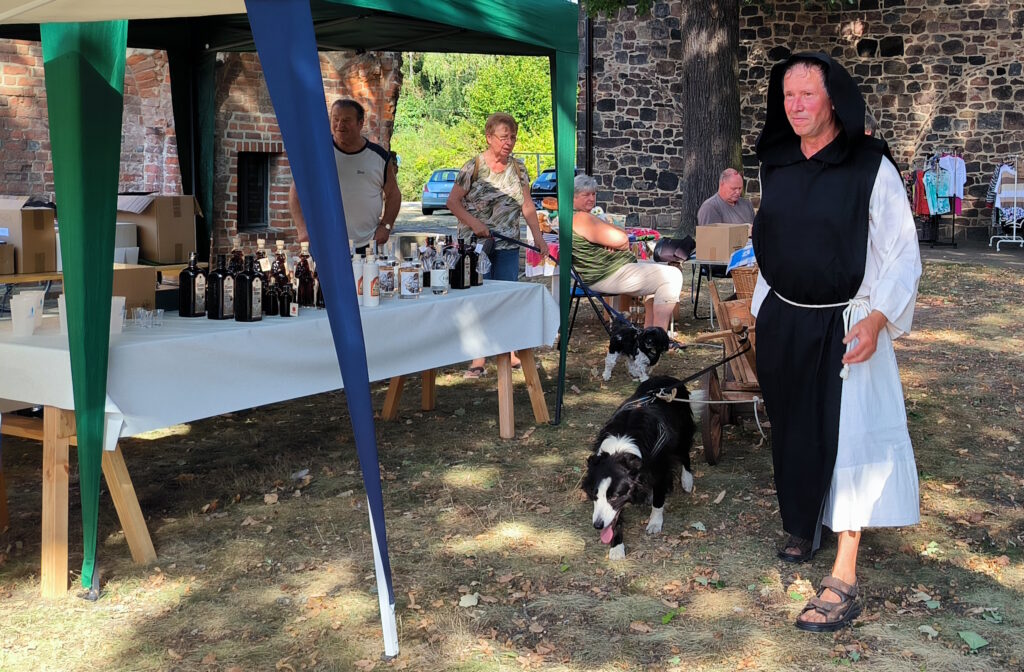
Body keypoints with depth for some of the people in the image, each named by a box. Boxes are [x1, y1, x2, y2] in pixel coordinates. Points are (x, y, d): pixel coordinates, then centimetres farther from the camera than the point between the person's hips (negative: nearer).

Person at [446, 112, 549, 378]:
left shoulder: (518, 167, 7)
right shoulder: (475, 166, -7)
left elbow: (527, 206, 11)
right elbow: (452, 202, -5)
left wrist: (538, 236, 5)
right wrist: (474, 223, -18)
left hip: (508, 245, 4)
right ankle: (478, 358, 2)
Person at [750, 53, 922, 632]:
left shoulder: (871, 167, -12)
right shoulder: (777, 165, 5)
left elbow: (903, 253, -11)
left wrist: (876, 319, -22)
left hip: (843, 328, -6)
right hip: (783, 323, 6)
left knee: (847, 439, -9)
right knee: (793, 430, 15)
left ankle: (844, 580, -5)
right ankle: (805, 529, 37)